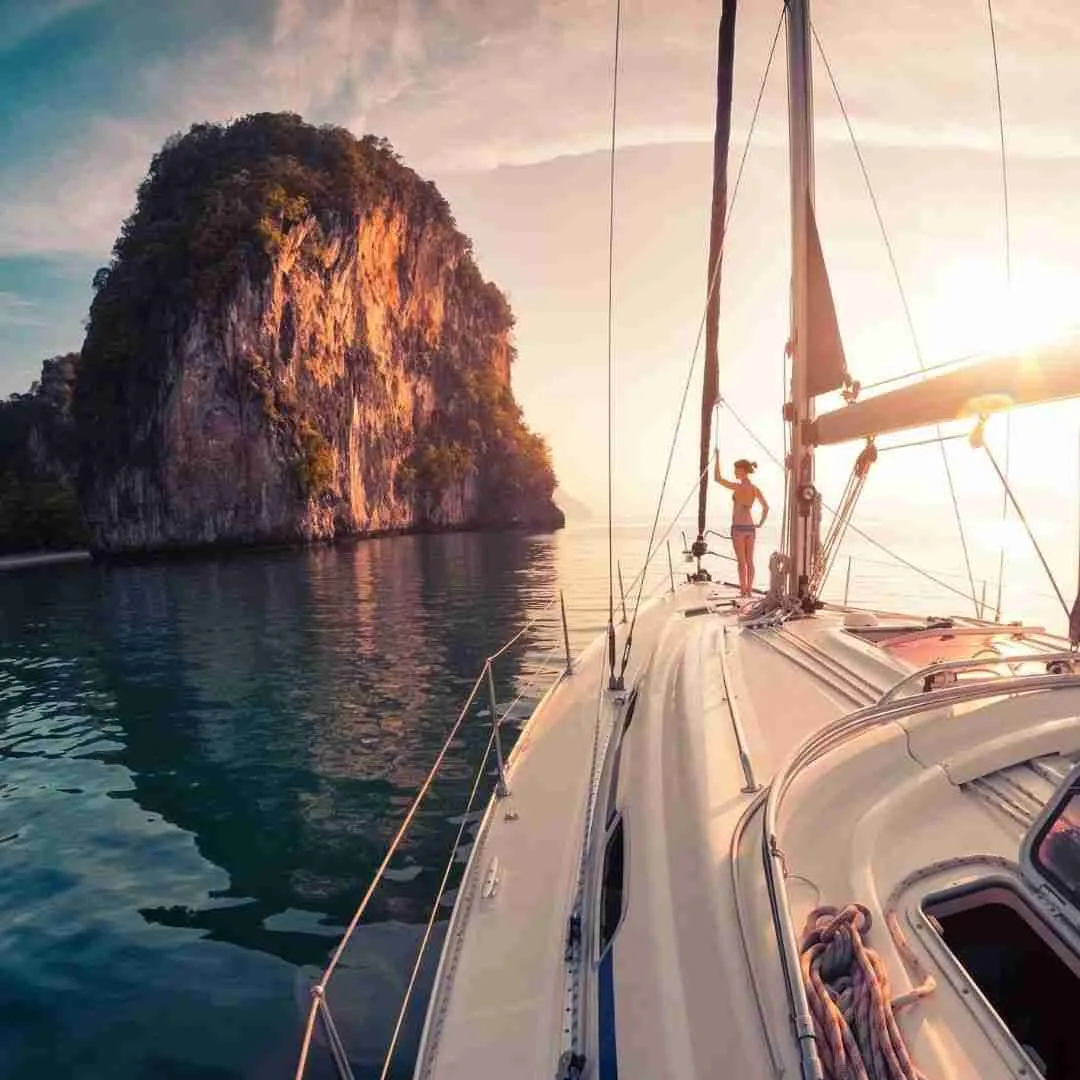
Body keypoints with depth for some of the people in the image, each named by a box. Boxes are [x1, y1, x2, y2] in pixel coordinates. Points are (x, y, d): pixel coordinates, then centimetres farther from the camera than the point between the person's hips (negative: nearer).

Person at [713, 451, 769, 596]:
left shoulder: (738, 486, -15)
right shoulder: (756, 489, 4)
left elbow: (718, 479, -12)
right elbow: (766, 508, 5)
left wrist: (717, 457, -7)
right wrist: (760, 523, 16)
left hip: (738, 527, -6)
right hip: (750, 527, 6)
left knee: (741, 562, -2)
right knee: (749, 561, 9)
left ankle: (743, 591, 0)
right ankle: (749, 591, 13)